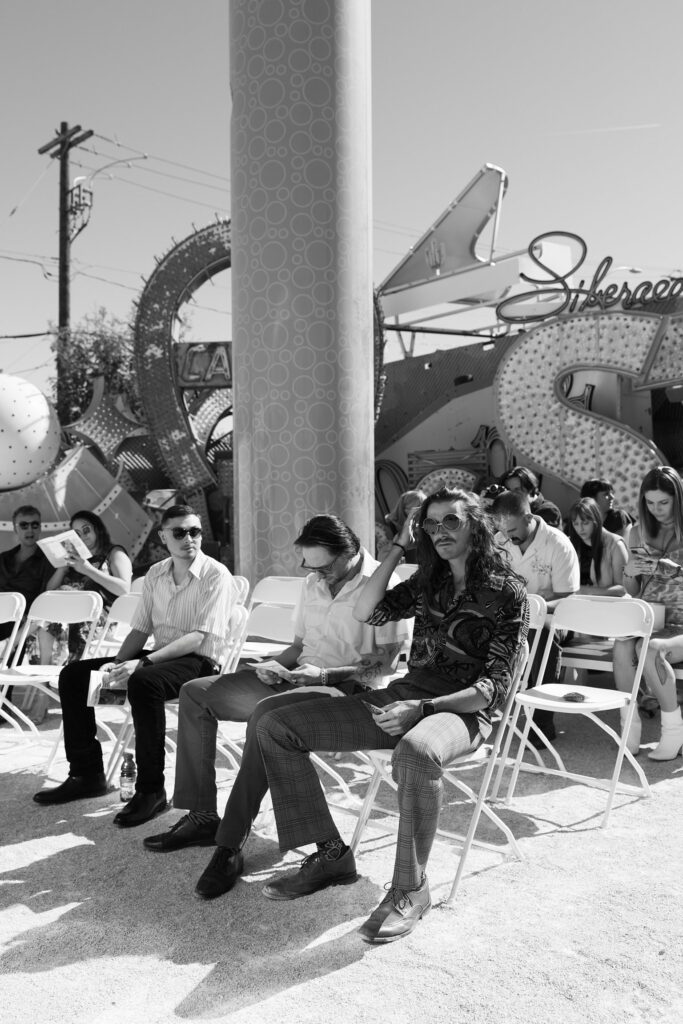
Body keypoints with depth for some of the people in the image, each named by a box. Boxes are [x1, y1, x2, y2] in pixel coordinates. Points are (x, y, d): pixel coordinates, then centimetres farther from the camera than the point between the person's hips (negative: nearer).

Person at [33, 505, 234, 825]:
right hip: (158, 657, 8)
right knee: (73, 674, 0)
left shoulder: (215, 575, -11)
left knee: (143, 681, -38)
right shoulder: (155, 574, 11)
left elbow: (199, 637, -20)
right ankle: (87, 774, 8)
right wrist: (117, 664, -6)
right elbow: (141, 628, 13)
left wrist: (143, 662, -27)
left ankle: (151, 791, -25)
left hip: (198, 661, -7)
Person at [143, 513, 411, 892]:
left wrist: (325, 673, -21)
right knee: (195, 693, 2)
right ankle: (201, 816, 0)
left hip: (345, 688, -9)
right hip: (296, 677, 9)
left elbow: (387, 662, -13)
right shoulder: (314, 582, 14)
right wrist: (275, 665, 0)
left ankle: (230, 845, -31)